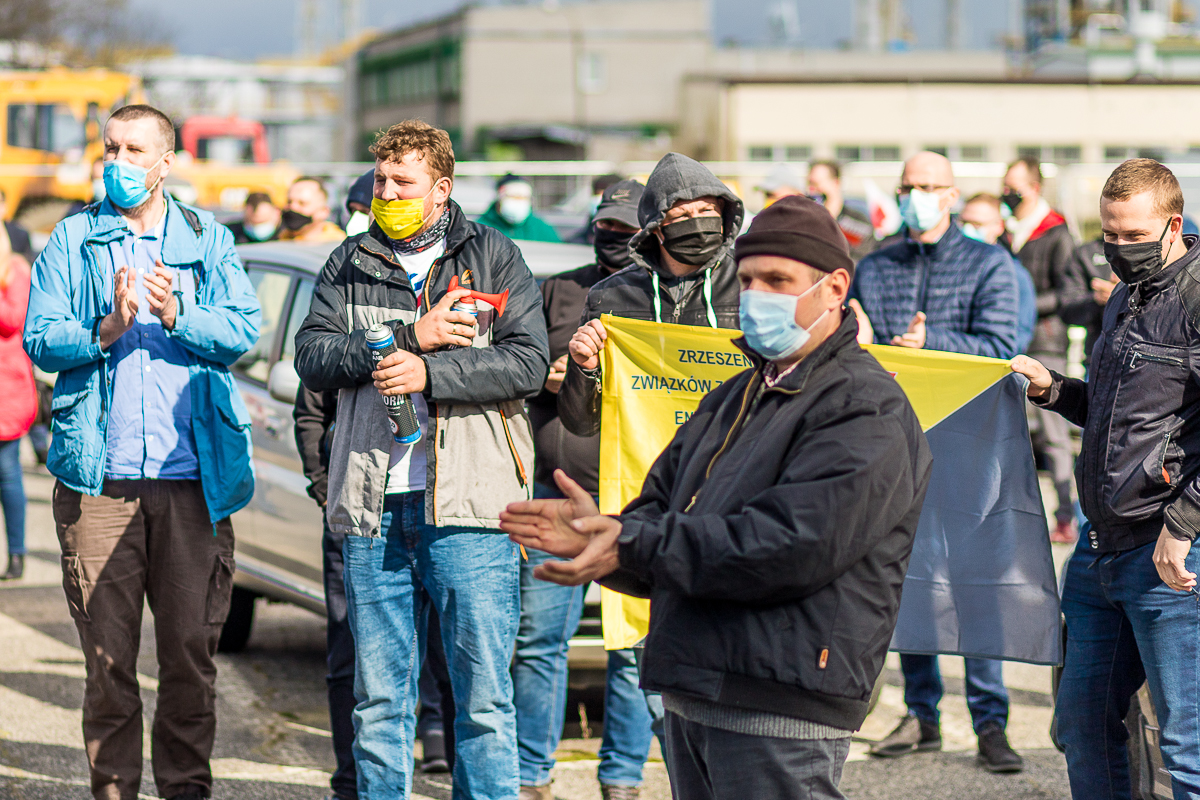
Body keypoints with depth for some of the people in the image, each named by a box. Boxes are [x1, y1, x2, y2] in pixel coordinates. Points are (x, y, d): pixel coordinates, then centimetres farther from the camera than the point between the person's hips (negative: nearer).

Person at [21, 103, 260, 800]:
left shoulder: (209, 240, 11)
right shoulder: (73, 241, 9)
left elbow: (243, 330, -2)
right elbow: (41, 340, -1)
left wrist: (176, 315, -19)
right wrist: (105, 331, -18)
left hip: (193, 478, 0)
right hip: (99, 479, 0)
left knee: (192, 647, 2)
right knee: (107, 651, 2)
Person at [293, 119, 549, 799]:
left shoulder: (494, 258, 7)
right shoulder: (349, 265, 15)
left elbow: (528, 362, -4)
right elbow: (312, 356, 2)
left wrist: (430, 372, -14)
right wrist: (410, 337, -10)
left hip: (469, 510, -3)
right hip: (373, 509, 3)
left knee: (483, 691, -3)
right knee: (379, 696, 7)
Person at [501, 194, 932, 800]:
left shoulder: (867, 409, -10)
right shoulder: (736, 398, 20)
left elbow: (792, 545, -22)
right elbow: (660, 509, 18)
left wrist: (634, 545, -21)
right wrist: (600, 532, -7)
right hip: (691, 697, 9)